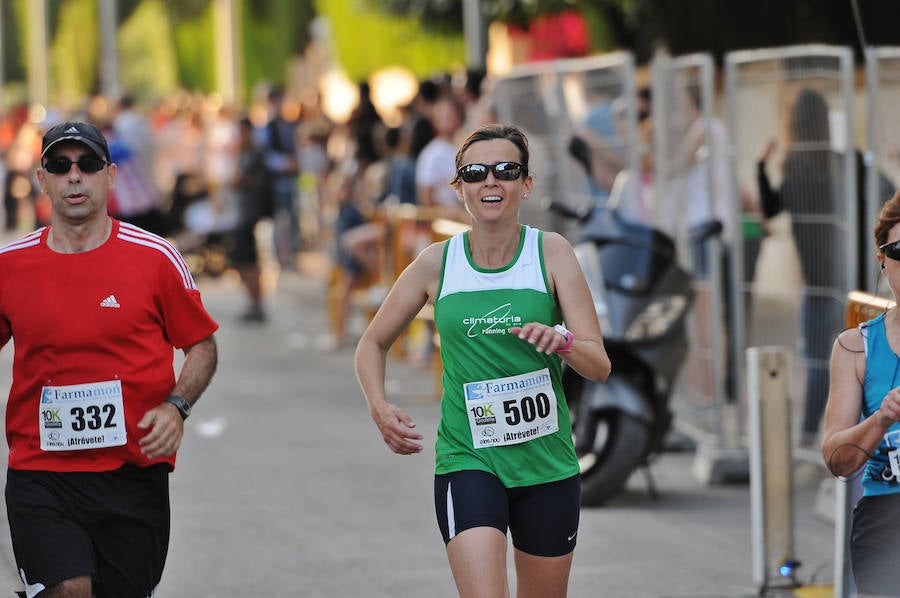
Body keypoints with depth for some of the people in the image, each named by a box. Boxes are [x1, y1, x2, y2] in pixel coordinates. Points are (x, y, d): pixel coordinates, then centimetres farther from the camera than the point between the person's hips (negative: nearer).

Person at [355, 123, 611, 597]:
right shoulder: (437, 262, 1)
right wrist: (380, 408, -5)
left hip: (548, 464, 1)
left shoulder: (551, 252, -2)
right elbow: (373, 343, 14)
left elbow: (599, 365, -7)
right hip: (467, 462, -1)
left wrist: (561, 341, -28)